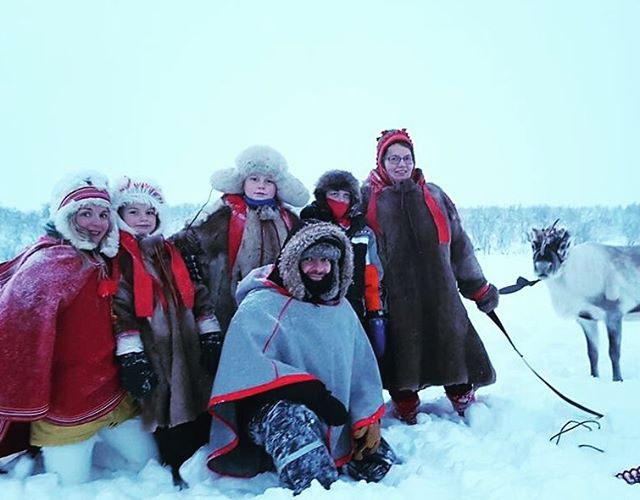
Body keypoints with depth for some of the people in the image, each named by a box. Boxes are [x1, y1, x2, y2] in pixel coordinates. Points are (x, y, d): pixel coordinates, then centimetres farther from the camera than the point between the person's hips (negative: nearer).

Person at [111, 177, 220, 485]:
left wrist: (212, 336, 5)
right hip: (152, 352, -4)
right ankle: (181, 472, 16)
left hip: (188, 345, 5)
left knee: (200, 404, 8)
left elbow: (198, 295, 12)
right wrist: (129, 356, -16)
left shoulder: (171, 253, 15)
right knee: (166, 409, -1)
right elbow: (118, 310, -9)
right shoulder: (116, 258, 0)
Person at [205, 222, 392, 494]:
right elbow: (245, 364, -27)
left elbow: (363, 369, 13)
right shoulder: (261, 306, -12)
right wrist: (308, 390, -31)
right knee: (292, 415, -39)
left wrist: (368, 419, 0)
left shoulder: (343, 309, 10)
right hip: (270, 415, -7)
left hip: (331, 429, 7)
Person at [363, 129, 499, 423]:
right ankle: (406, 410, 28)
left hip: (440, 294, 3)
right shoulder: (367, 198, 3)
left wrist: (479, 287, 16)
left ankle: (466, 404, 28)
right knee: (401, 353, 7)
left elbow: (459, 244, 14)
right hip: (394, 298, -2)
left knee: (456, 349, 7)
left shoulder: (433, 195, 11)